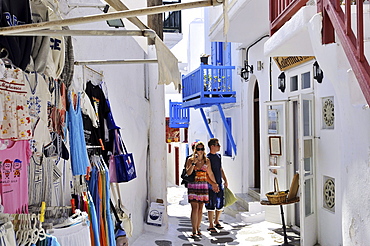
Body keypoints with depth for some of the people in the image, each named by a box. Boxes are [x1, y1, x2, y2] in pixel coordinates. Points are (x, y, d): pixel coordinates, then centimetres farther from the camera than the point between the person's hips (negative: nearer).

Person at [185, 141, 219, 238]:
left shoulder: (207, 160, 8)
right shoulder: (190, 160, 0)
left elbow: (210, 174, 17)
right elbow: (188, 173, -12)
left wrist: (214, 184, 21)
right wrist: (194, 162, -18)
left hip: (203, 186, 3)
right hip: (193, 186, -3)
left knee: (200, 209, 7)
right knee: (195, 208, -11)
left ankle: (198, 228, 20)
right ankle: (194, 231, -10)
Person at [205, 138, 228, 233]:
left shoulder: (218, 156, 14)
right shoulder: (207, 157, -10)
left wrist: (225, 180, 15)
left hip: (219, 183, 7)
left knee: (220, 204, 12)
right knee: (211, 205, -3)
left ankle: (216, 221, 30)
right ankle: (211, 225, 7)